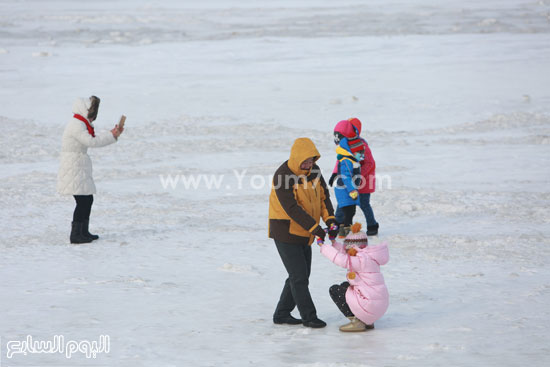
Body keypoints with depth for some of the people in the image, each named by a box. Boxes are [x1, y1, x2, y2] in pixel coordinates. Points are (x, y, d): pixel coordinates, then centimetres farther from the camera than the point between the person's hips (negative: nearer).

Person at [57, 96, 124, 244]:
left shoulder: (82, 124, 15)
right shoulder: (76, 125, -18)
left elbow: (97, 137, 22)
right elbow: (91, 142, -24)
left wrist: (113, 133, 10)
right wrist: (111, 136, -16)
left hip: (80, 169, 11)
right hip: (73, 169, -11)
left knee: (88, 200, 14)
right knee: (82, 201, -12)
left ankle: (84, 232, 23)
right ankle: (75, 234, -9)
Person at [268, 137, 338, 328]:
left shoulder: (314, 170, 0)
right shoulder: (283, 175, -24)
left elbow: (323, 196, 2)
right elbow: (291, 207, -29)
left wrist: (330, 219, -15)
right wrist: (313, 227, -34)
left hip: (303, 233, 8)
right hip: (285, 232, -8)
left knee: (301, 275, 13)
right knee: (299, 277, -5)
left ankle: (281, 314, 23)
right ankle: (309, 316, 5)